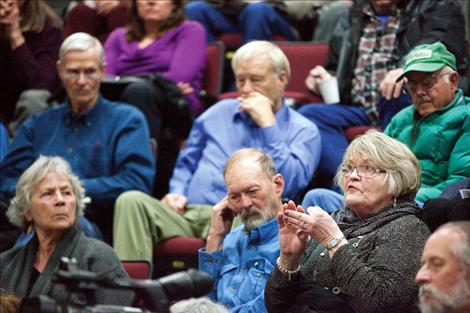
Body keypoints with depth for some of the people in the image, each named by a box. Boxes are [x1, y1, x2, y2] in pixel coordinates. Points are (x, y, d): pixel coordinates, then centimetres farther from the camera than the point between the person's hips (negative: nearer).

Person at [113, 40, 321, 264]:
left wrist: (267, 124, -4)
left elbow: (290, 184, -8)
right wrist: (177, 193, 11)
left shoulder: (303, 131, 10)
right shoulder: (219, 113, 27)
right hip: (188, 213, 5)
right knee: (131, 201, -24)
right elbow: (186, 164, 34)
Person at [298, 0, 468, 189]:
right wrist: (326, 80, 7)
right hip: (357, 108, 5)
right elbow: (336, 71, 33)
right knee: (308, 114, -21)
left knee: (399, 91, -37)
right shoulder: (351, 20, 25)